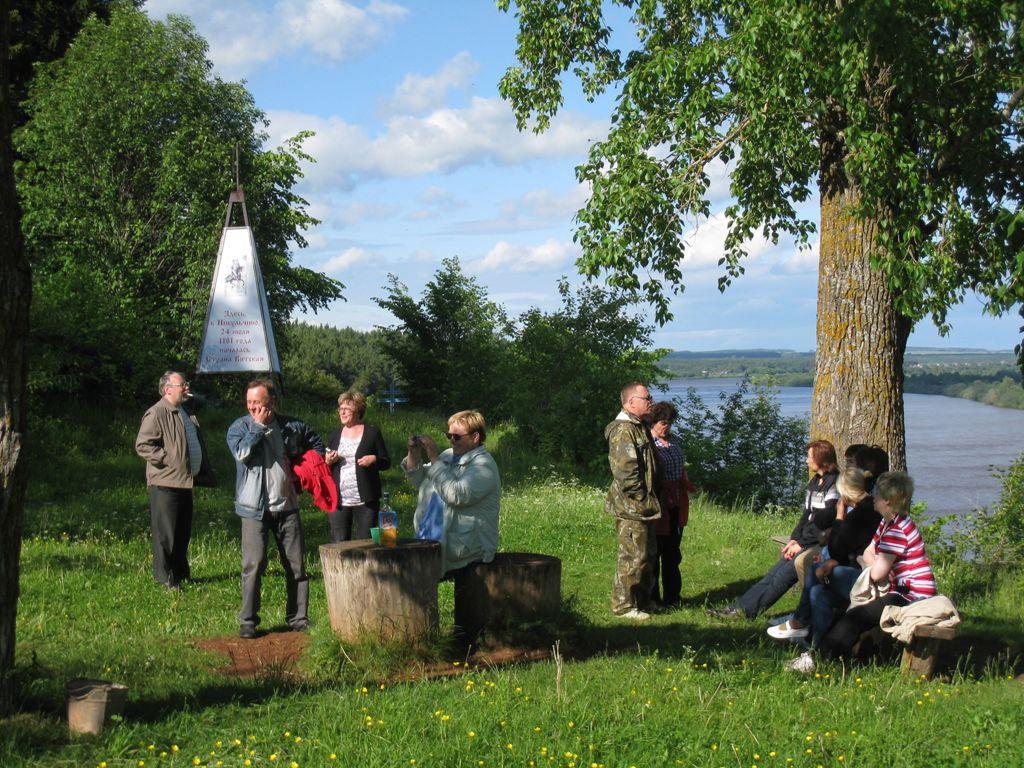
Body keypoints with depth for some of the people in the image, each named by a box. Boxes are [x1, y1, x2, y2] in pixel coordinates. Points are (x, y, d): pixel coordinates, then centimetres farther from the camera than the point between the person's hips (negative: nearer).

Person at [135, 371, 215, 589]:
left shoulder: (186, 414, 19)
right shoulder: (156, 414, -11)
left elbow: (196, 446, 29)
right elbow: (142, 445, -18)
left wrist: (204, 473, 20)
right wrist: (167, 459, -19)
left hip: (184, 482, 9)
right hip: (165, 483, -9)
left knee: (183, 532, 15)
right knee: (166, 533, -4)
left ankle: (181, 573, 25)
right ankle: (166, 579, 2)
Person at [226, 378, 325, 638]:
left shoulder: (291, 426, 7)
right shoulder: (240, 427, 0)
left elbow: (316, 444, 23)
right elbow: (242, 452, -20)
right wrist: (260, 425, -13)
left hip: (286, 506, 3)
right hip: (254, 508, -3)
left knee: (296, 564, 6)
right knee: (254, 564, -10)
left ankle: (298, 617, 14)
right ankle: (247, 621, -4)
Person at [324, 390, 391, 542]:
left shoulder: (372, 433, 3)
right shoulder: (334, 436, 14)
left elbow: (386, 462, 5)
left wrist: (374, 459, -15)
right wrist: (328, 462, -2)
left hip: (364, 501, -3)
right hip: (338, 501, 3)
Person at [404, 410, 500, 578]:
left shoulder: (484, 465, -10)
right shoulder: (448, 456, 16)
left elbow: (457, 495, -24)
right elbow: (419, 480, 24)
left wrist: (434, 459, -20)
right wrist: (413, 454, 4)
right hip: (430, 537, 8)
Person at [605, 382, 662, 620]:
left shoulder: (639, 427, 16)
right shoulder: (623, 430, -18)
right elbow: (625, 470, -24)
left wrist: (651, 498, 19)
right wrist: (641, 497, -18)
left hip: (644, 508, 10)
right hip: (631, 507, -10)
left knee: (649, 553, 17)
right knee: (633, 556, -5)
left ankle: (643, 600, 29)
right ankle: (623, 605, 3)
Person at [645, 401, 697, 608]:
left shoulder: (674, 440, 12)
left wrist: (688, 485, 11)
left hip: (676, 504, 7)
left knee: (672, 552, 13)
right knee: (654, 552, 1)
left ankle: (672, 597, 22)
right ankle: (651, 598, 10)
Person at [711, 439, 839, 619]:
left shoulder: (834, 484, -12)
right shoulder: (815, 482, 17)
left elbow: (824, 520, -16)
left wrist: (802, 544, -13)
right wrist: (794, 539, 4)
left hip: (820, 544, -8)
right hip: (806, 541, 8)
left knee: (785, 573, -17)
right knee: (775, 572, -5)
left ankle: (745, 609, -19)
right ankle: (740, 606, -13)